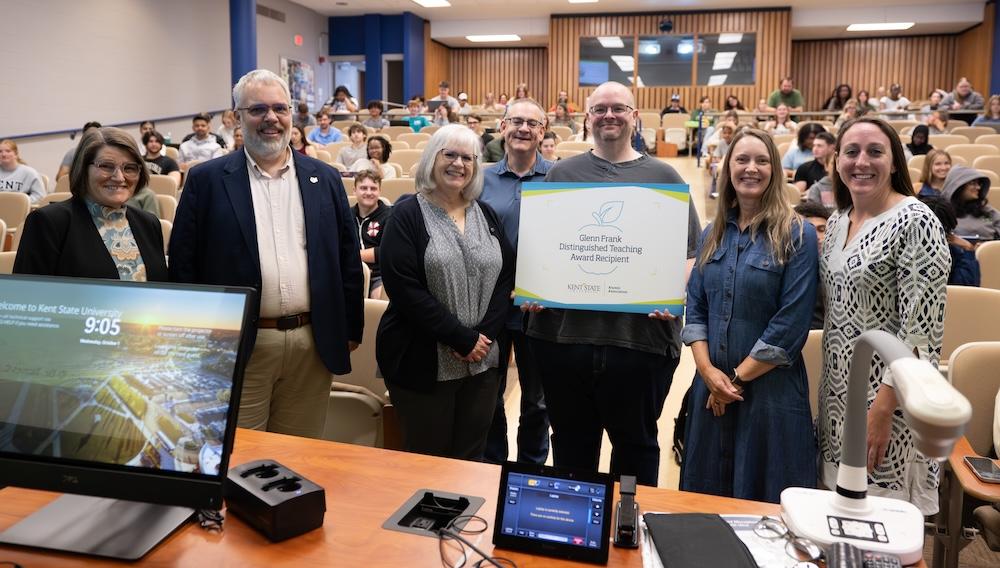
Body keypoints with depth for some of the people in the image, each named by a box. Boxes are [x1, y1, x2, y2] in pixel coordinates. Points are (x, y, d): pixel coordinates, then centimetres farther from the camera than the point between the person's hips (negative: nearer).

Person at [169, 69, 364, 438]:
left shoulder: (325, 180, 7)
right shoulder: (207, 180, 1)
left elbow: (348, 259, 10)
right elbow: (183, 263, 0)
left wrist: (350, 330, 8)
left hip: (313, 343, 2)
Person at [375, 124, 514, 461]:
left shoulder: (486, 215, 11)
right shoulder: (408, 215, -5)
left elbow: (506, 278, 7)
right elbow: (404, 288, -15)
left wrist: (483, 336, -8)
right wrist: (463, 339, -15)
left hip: (482, 361, 5)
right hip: (423, 363, -4)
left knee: (471, 459, 13)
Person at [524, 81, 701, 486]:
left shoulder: (663, 177, 7)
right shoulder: (562, 173, 11)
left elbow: (690, 251, 4)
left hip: (640, 335, -1)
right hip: (563, 331, 2)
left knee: (636, 445, 14)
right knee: (571, 444, 16)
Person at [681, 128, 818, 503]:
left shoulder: (797, 235, -7)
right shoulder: (713, 234, 9)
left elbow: (792, 323, -13)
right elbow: (695, 308, 6)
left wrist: (737, 377, -12)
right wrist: (708, 370, -7)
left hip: (771, 392, -5)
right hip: (711, 388, 5)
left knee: (764, 506, 7)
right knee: (708, 496, 16)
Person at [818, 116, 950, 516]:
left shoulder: (916, 223, -15)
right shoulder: (838, 221, 8)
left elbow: (921, 331, -19)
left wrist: (883, 408, -21)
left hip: (887, 395, -7)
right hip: (838, 391, 7)